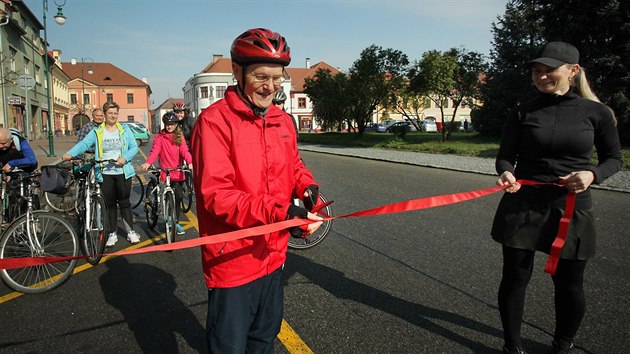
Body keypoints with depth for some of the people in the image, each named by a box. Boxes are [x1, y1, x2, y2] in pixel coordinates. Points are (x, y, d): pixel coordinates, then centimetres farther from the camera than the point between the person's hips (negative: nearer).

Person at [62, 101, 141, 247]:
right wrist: (70, 154, -26)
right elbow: (84, 144, -9)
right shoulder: (96, 132, 3)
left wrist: (125, 158, -18)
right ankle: (112, 233, 17)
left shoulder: (125, 130, 4)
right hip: (105, 174, 1)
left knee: (124, 202, 6)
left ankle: (131, 232, 15)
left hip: (123, 172, 0)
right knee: (110, 204, 7)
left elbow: (134, 147, 0)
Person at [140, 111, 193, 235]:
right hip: (166, 172, -3)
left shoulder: (179, 137, 9)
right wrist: (148, 162, -31)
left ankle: (175, 222, 24)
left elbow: (184, 151, -5)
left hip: (178, 172, 3)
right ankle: (175, 222, 4)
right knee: (178, 196, -13)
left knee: (177, 197, 9)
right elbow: (154, 151, -12)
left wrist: (190, 162, -25)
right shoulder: (160, 137, 1)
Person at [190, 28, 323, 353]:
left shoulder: (282, 121, 6)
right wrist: (278, 211, -34)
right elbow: (216, 195, -24)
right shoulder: (214, 120, -17)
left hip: (273, 254, 7)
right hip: (232, 261, -7)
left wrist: (307, 186, -5)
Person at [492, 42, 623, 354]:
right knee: (515, 278, 6)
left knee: (569, 284, 9)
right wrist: (506, 173, -24)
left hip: (572, 208, 0)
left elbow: (613, 158, 7)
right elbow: (505, 156, -1)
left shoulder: (596, 112, -1)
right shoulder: (523, 113, 0)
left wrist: (592, 174, -14)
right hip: (522, 205, 0)